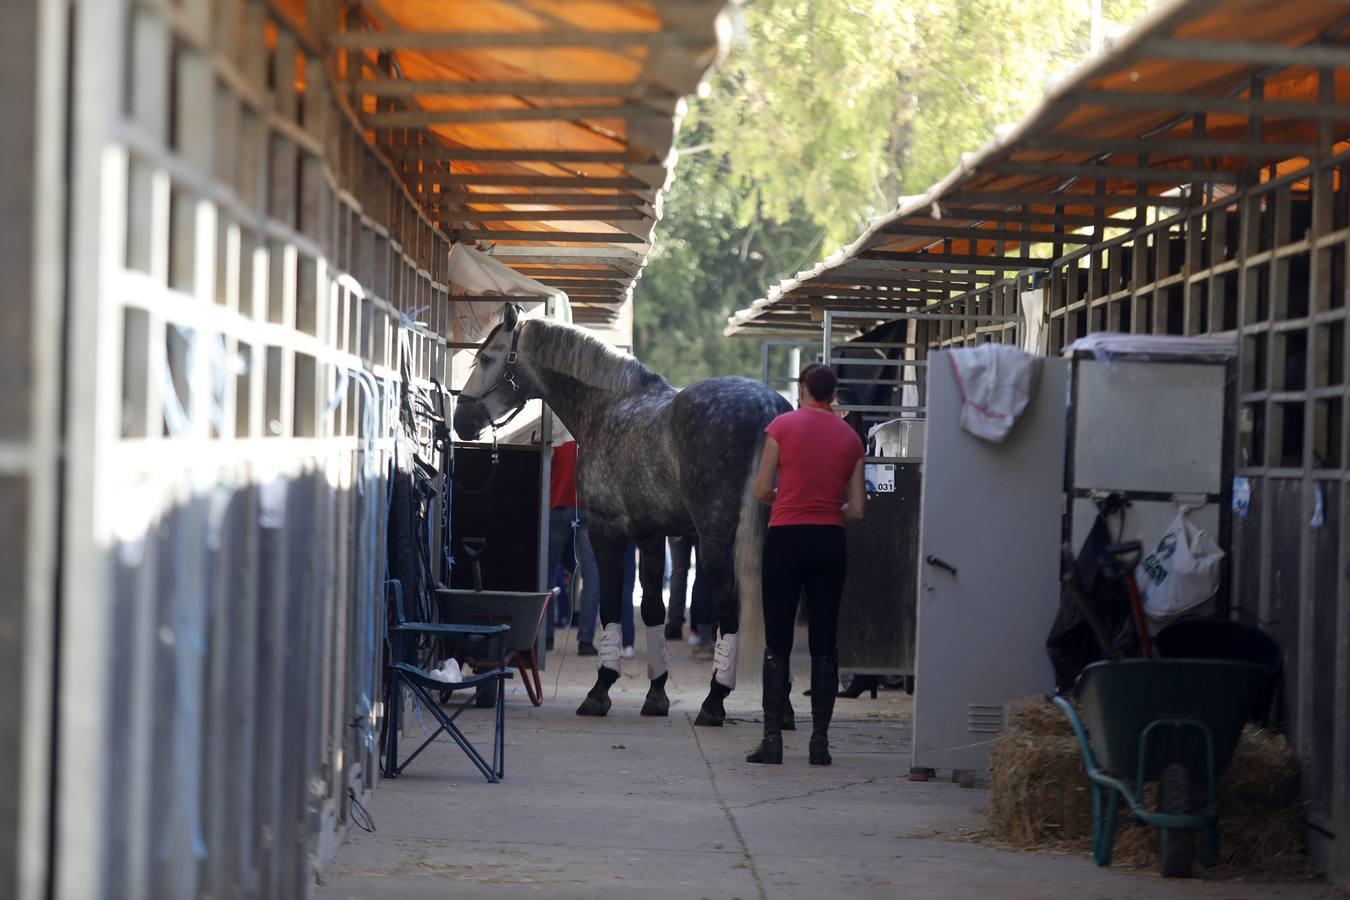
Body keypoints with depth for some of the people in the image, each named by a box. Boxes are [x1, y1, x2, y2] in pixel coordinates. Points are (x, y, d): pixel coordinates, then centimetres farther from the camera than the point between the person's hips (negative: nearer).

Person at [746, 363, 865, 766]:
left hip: (786, 537, -2)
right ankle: (820, 740, 4)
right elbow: (856, 509, 5)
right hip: (830, 540, 2)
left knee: (777, 643, 1)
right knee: (824, 645, 6)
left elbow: (762, 490, -2)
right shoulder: (850, 438, 7)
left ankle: (772, 737, -4)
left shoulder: (783, 426, -2)